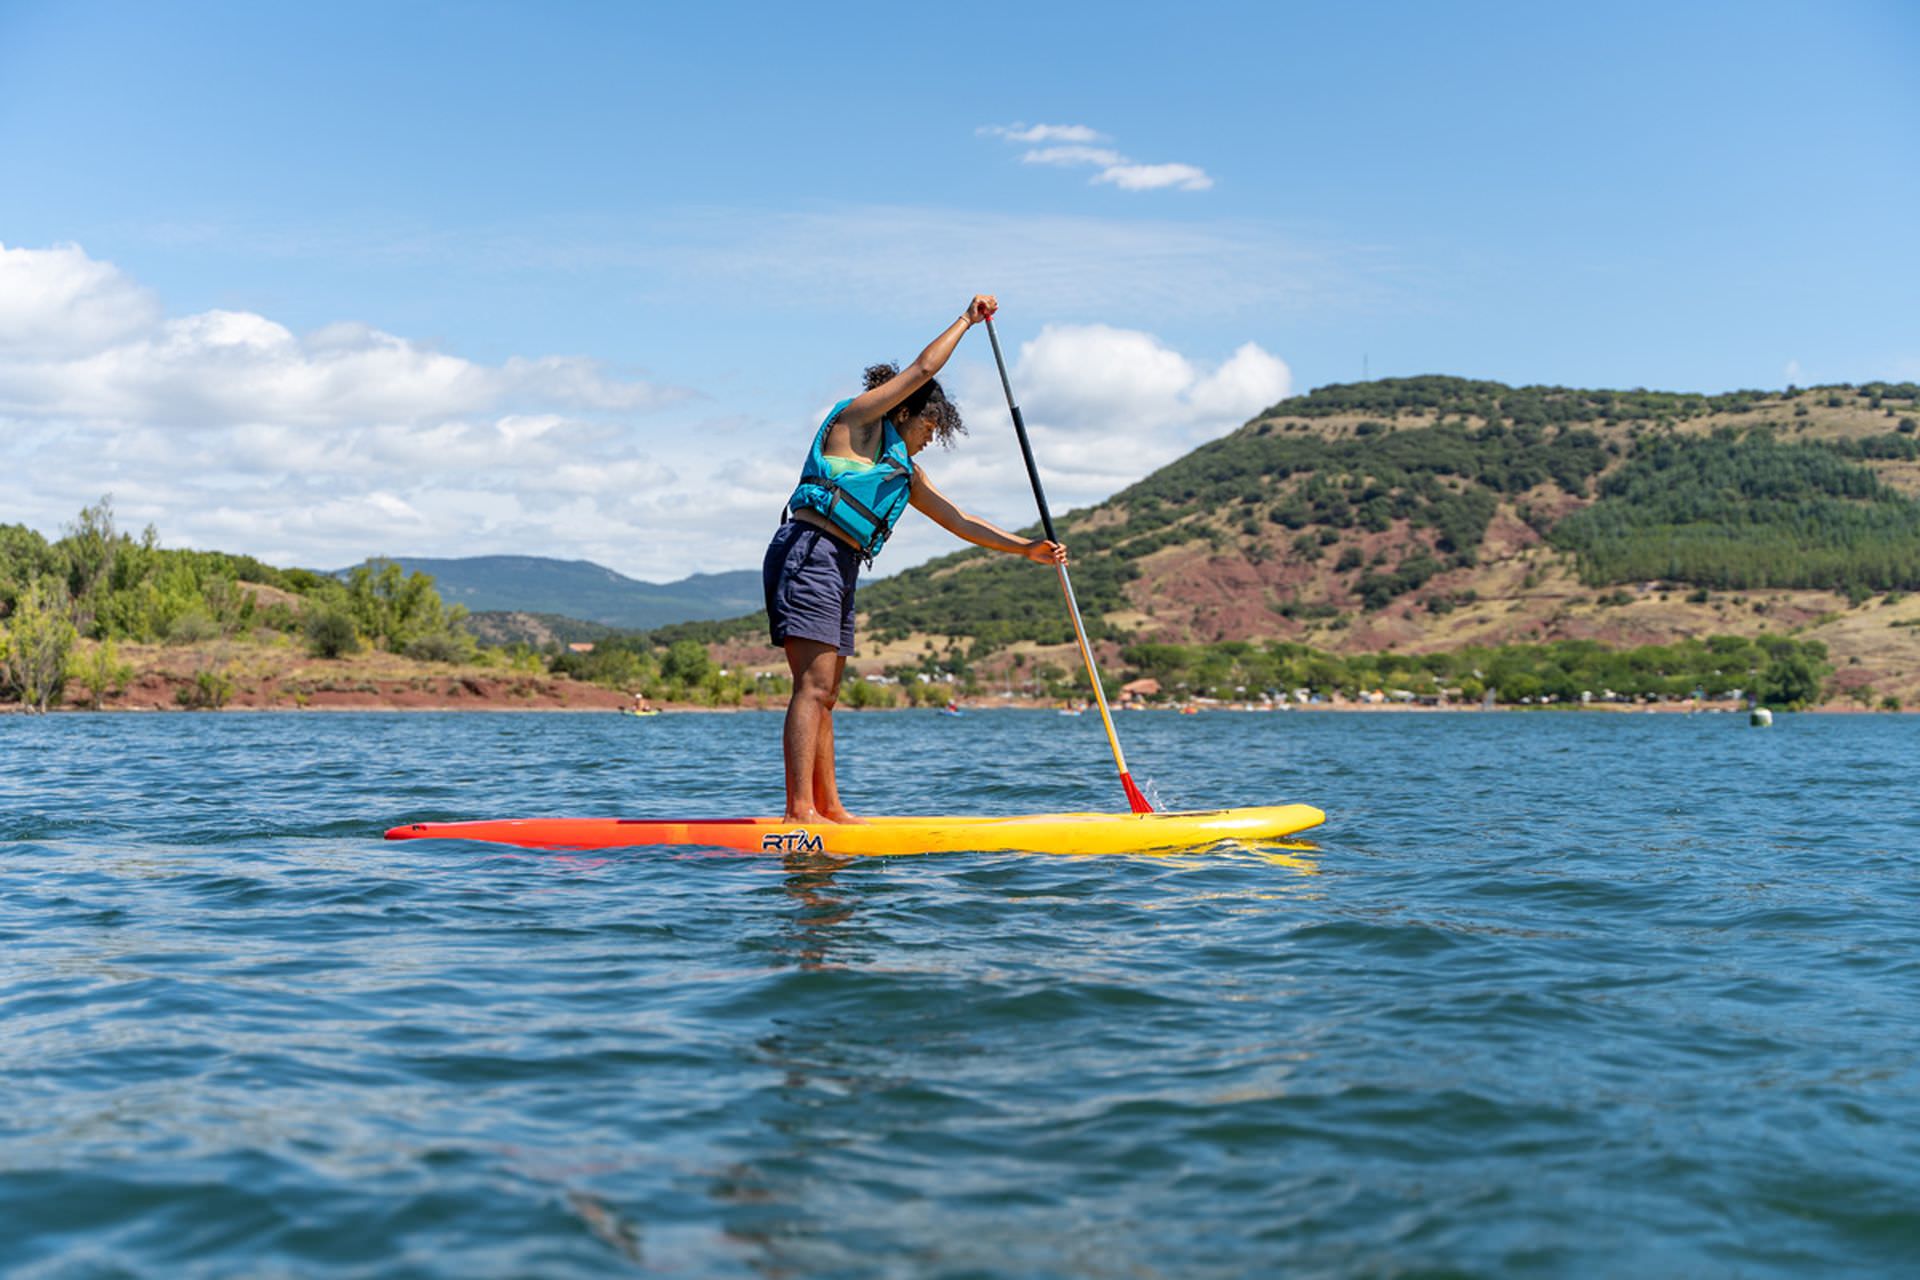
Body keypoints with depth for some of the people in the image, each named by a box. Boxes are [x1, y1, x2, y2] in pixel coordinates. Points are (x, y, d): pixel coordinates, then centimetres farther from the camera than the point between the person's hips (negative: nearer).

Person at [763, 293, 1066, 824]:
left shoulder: (905, 472, 27)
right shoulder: (858, 420, 4)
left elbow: (957, 519, 25)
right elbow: (924, 368, -1)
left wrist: (1025, 547, 17)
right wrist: (968, 319, 12)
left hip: (839, 571, 10)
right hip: (808, 553, -10)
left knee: (823, 695, 8)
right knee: (814, 686, -17)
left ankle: (828, 807, 10)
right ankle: (800, 809, -22)